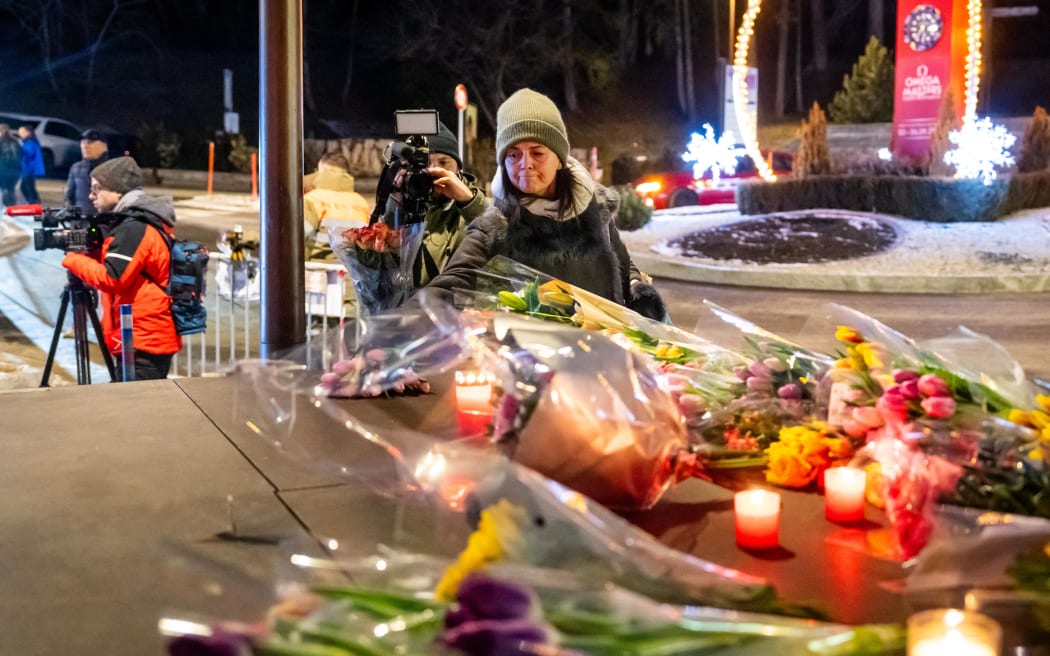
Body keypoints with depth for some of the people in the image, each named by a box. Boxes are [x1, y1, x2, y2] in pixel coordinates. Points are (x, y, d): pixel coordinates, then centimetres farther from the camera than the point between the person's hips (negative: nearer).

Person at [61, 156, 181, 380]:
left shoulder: (135, 227, -16)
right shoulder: (133, 222, 17)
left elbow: (111, 278, -22)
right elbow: (112, 262, 22)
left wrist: (73, 259, -7)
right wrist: (86, 252, 5)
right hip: (151, 337, 10)